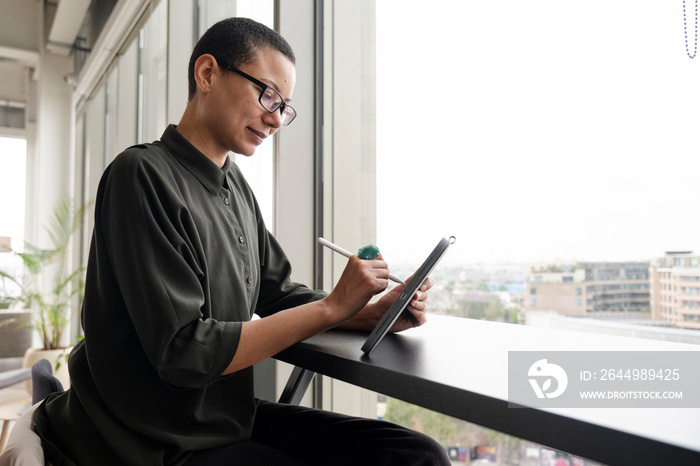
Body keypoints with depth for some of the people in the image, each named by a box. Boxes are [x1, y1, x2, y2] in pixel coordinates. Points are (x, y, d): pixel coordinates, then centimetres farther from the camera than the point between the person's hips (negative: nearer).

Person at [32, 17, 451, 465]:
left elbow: (278, 294, 11)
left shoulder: (236, 185, 9)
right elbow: (184, 352, -22)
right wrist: (332, 307, -19)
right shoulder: (141, 174, -17)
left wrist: (373, 314, -5)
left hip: (228, 418, 7)